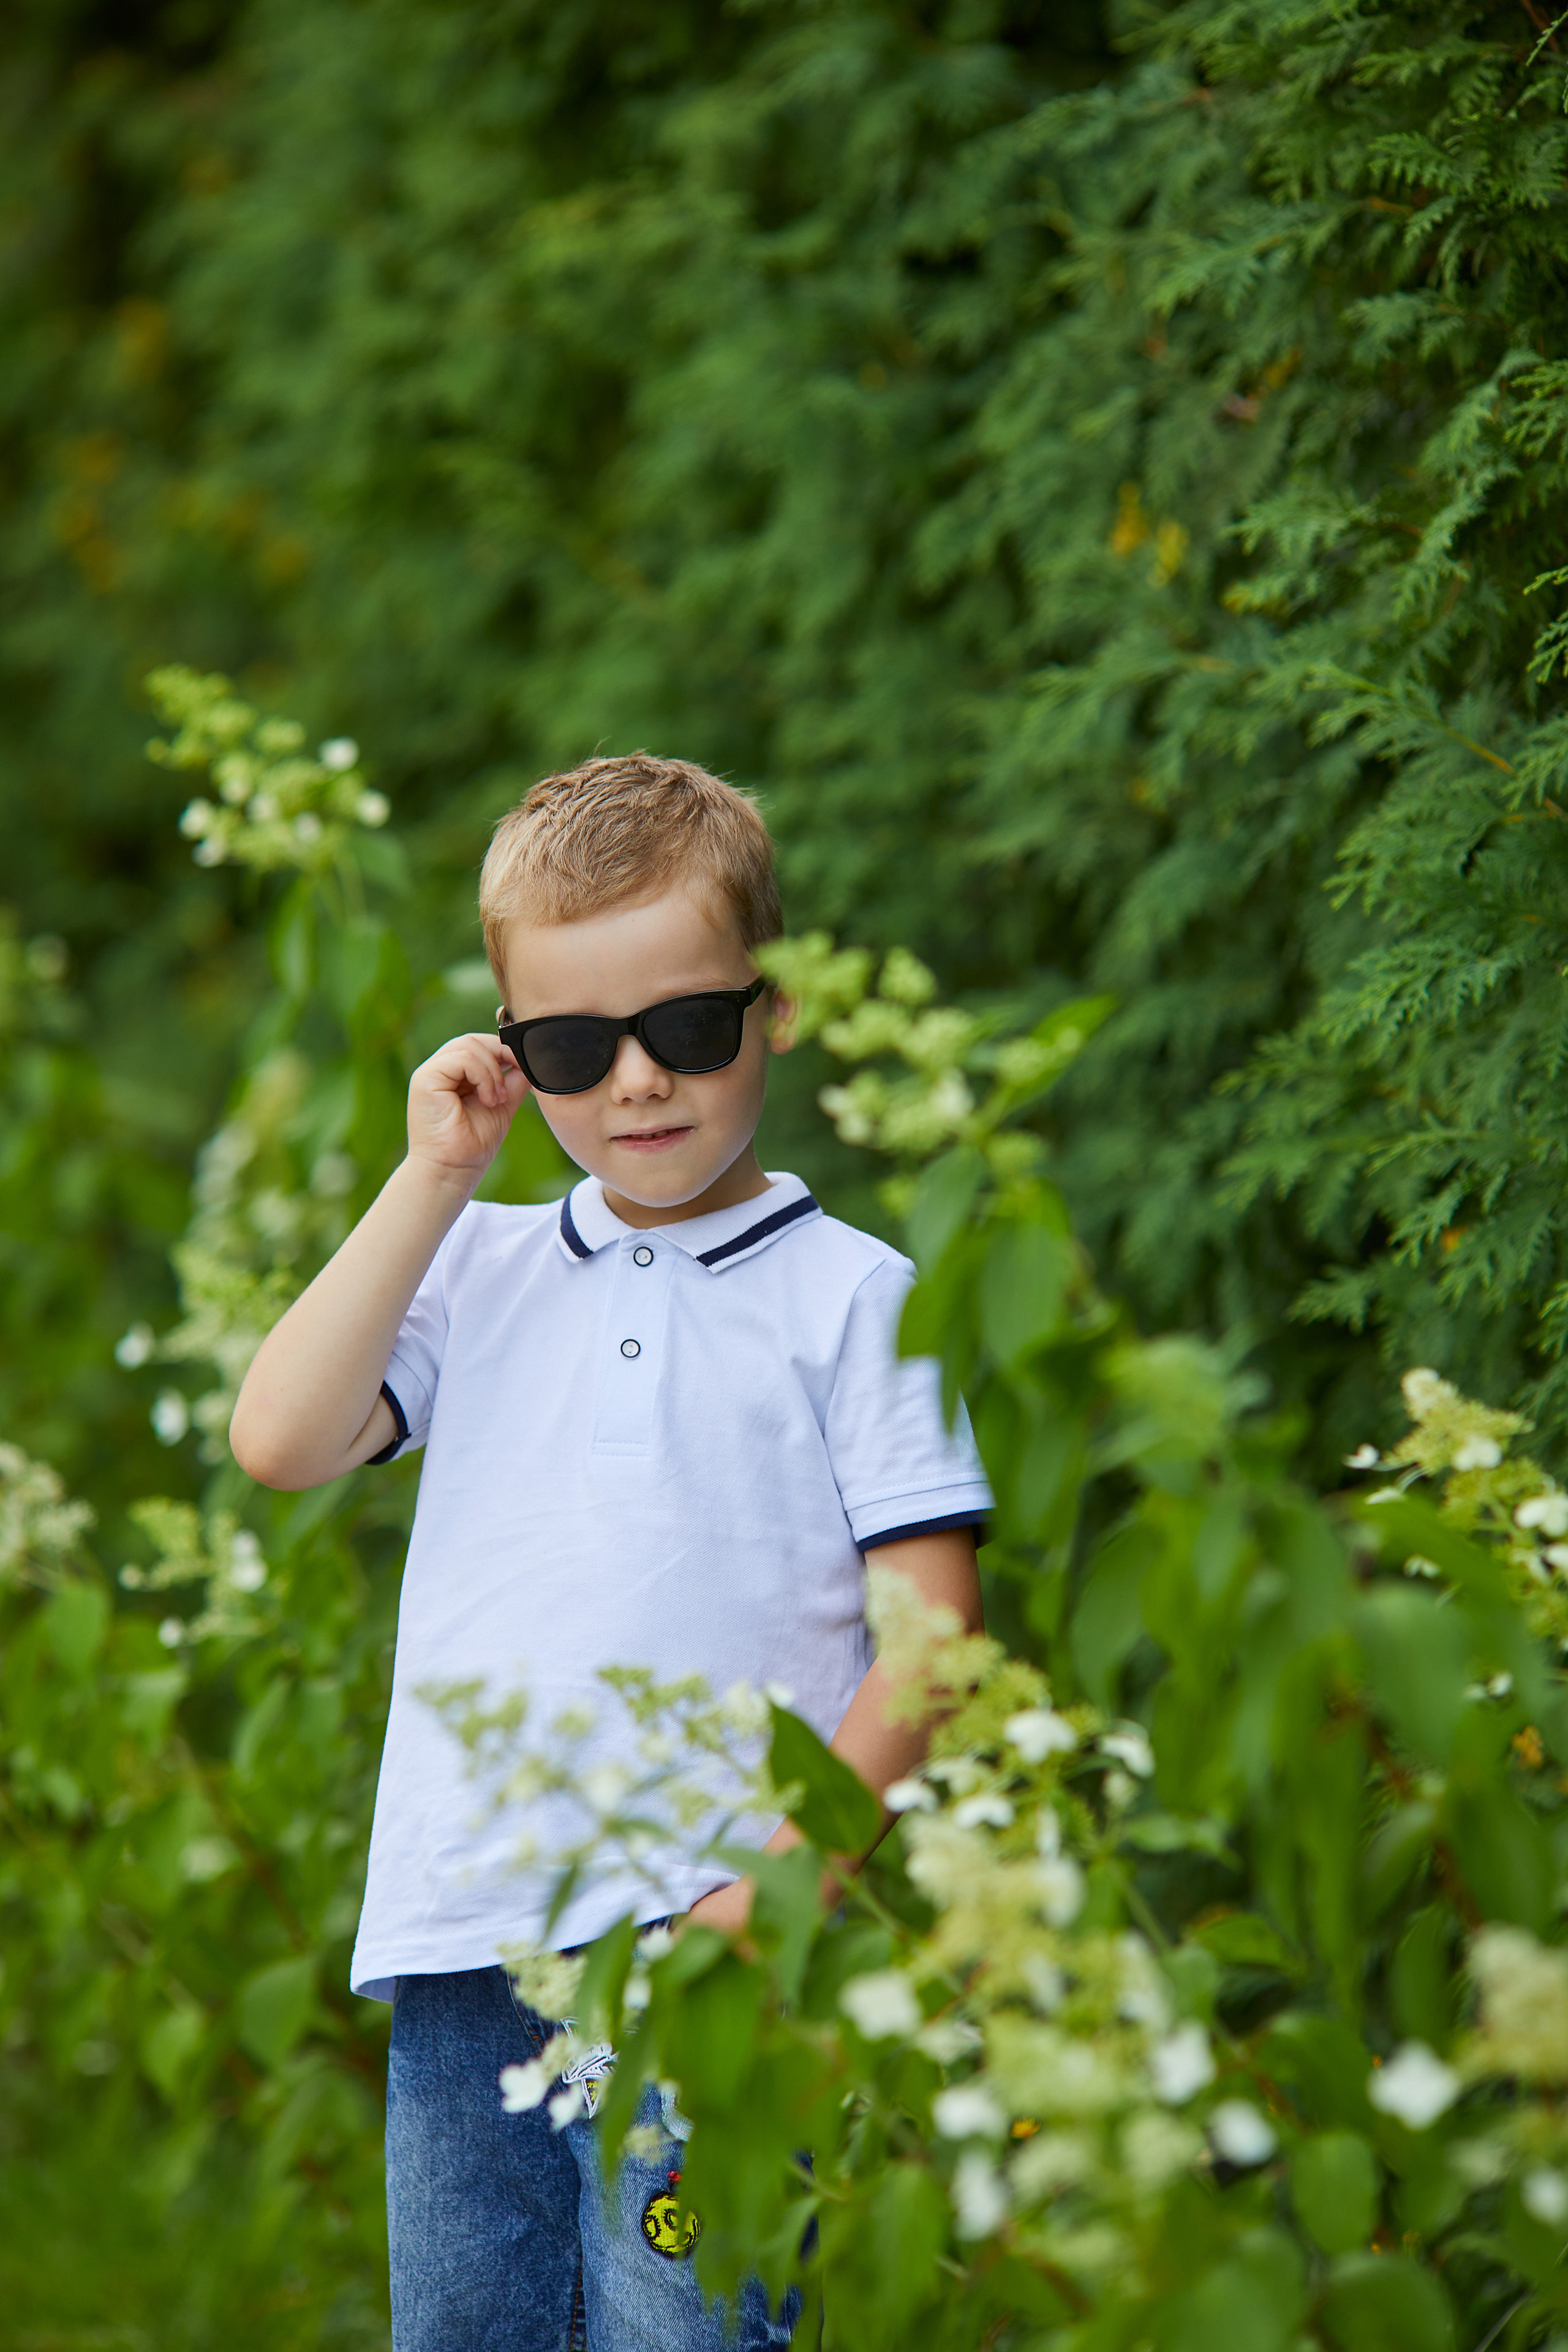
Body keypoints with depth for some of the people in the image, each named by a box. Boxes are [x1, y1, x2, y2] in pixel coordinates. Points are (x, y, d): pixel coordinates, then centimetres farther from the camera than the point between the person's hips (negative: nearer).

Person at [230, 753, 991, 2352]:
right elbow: (281, 1442, 1)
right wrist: (432, 1184, 2)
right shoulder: (478, 1270, 15)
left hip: (706, 1940, -4)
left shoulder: (853, 1296, 2)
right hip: (459, 1938, 4)